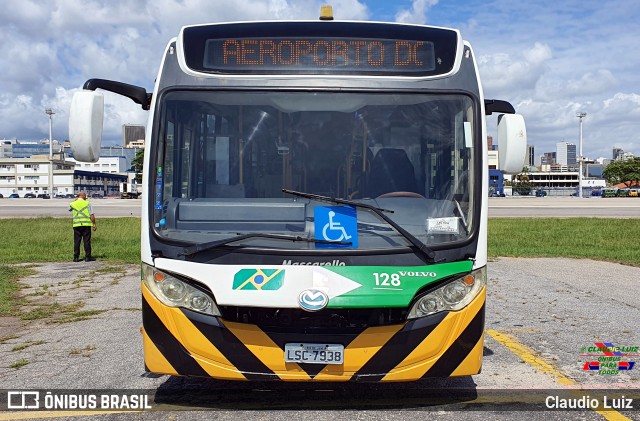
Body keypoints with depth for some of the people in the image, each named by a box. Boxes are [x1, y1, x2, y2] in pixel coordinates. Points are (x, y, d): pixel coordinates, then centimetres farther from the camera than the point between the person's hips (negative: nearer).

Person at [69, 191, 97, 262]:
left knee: (76, 241, 7)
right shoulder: (87, 203, -3)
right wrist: (94, 224, 0)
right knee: (87, 241, 2)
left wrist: (76, 200, 22)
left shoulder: (73, 204, 5)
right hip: (86, 224, -2)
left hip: (76, 225, 2)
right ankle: (88, 257, 4)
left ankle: (76, 257, 7)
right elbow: (92, 215, -6)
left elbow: (69, 209, 29)